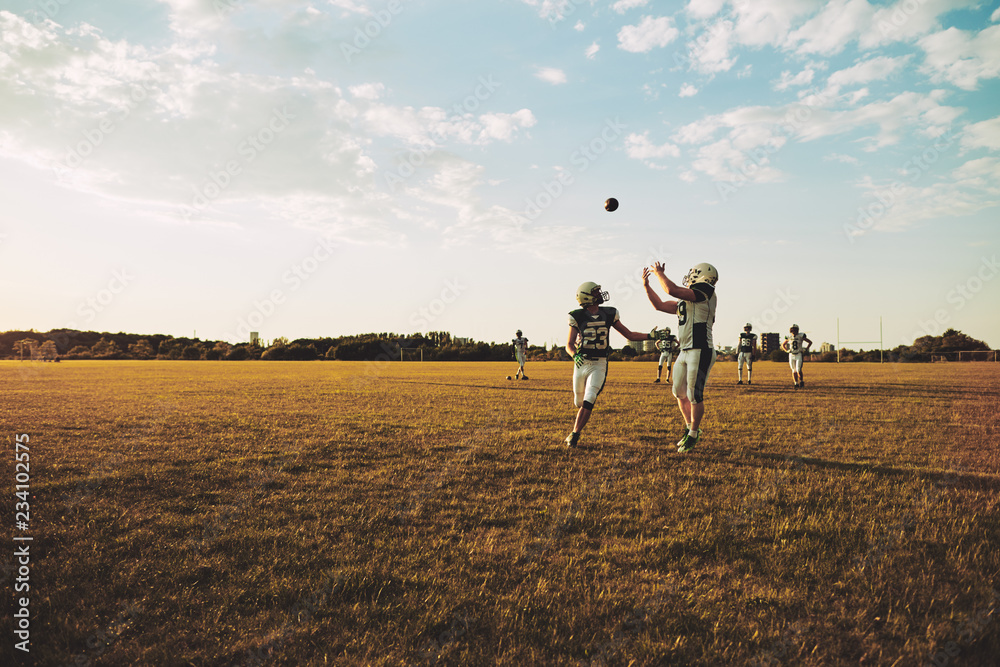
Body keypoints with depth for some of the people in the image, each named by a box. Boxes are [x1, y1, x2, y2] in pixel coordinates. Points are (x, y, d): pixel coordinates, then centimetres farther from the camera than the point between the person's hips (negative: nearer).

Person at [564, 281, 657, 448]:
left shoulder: (608, 314, 3)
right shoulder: (578, 317, -4)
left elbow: (629, 335, 9)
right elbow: (569, 344, -4)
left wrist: (650, 336, -4)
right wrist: (575, 355, -26)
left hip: (599, 365, 0)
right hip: (581, 363, 0)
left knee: (588, 402, -16)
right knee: (579, 403, 14)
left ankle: (575, 435, -5)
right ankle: (578, 428, 48)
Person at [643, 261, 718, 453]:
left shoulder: (705, 294, -9)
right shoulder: (685, 301, 17)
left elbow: (672, 290, -17)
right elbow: (660, 305, 23)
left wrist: (659, 273, -2)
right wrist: (646, 285, 18)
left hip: (700, 352, -9)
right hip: (685, 351, 9)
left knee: (694, 395, -3)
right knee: (679, 393, 15)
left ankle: (693, 434, 13)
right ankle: (690, 428, 32)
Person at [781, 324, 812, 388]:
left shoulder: (801, 336, -8)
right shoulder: (789, 337, 0)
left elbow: (810, 342, 5)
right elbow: (783, 345, 17)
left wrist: (806, 349, -3)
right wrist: (787, 350, 2)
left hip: (799, 355, -3)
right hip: (791, 355, 3)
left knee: (798, 370, -13)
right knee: (794, 370, 5)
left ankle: (801, 381, 11)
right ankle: (796, 383, 13)